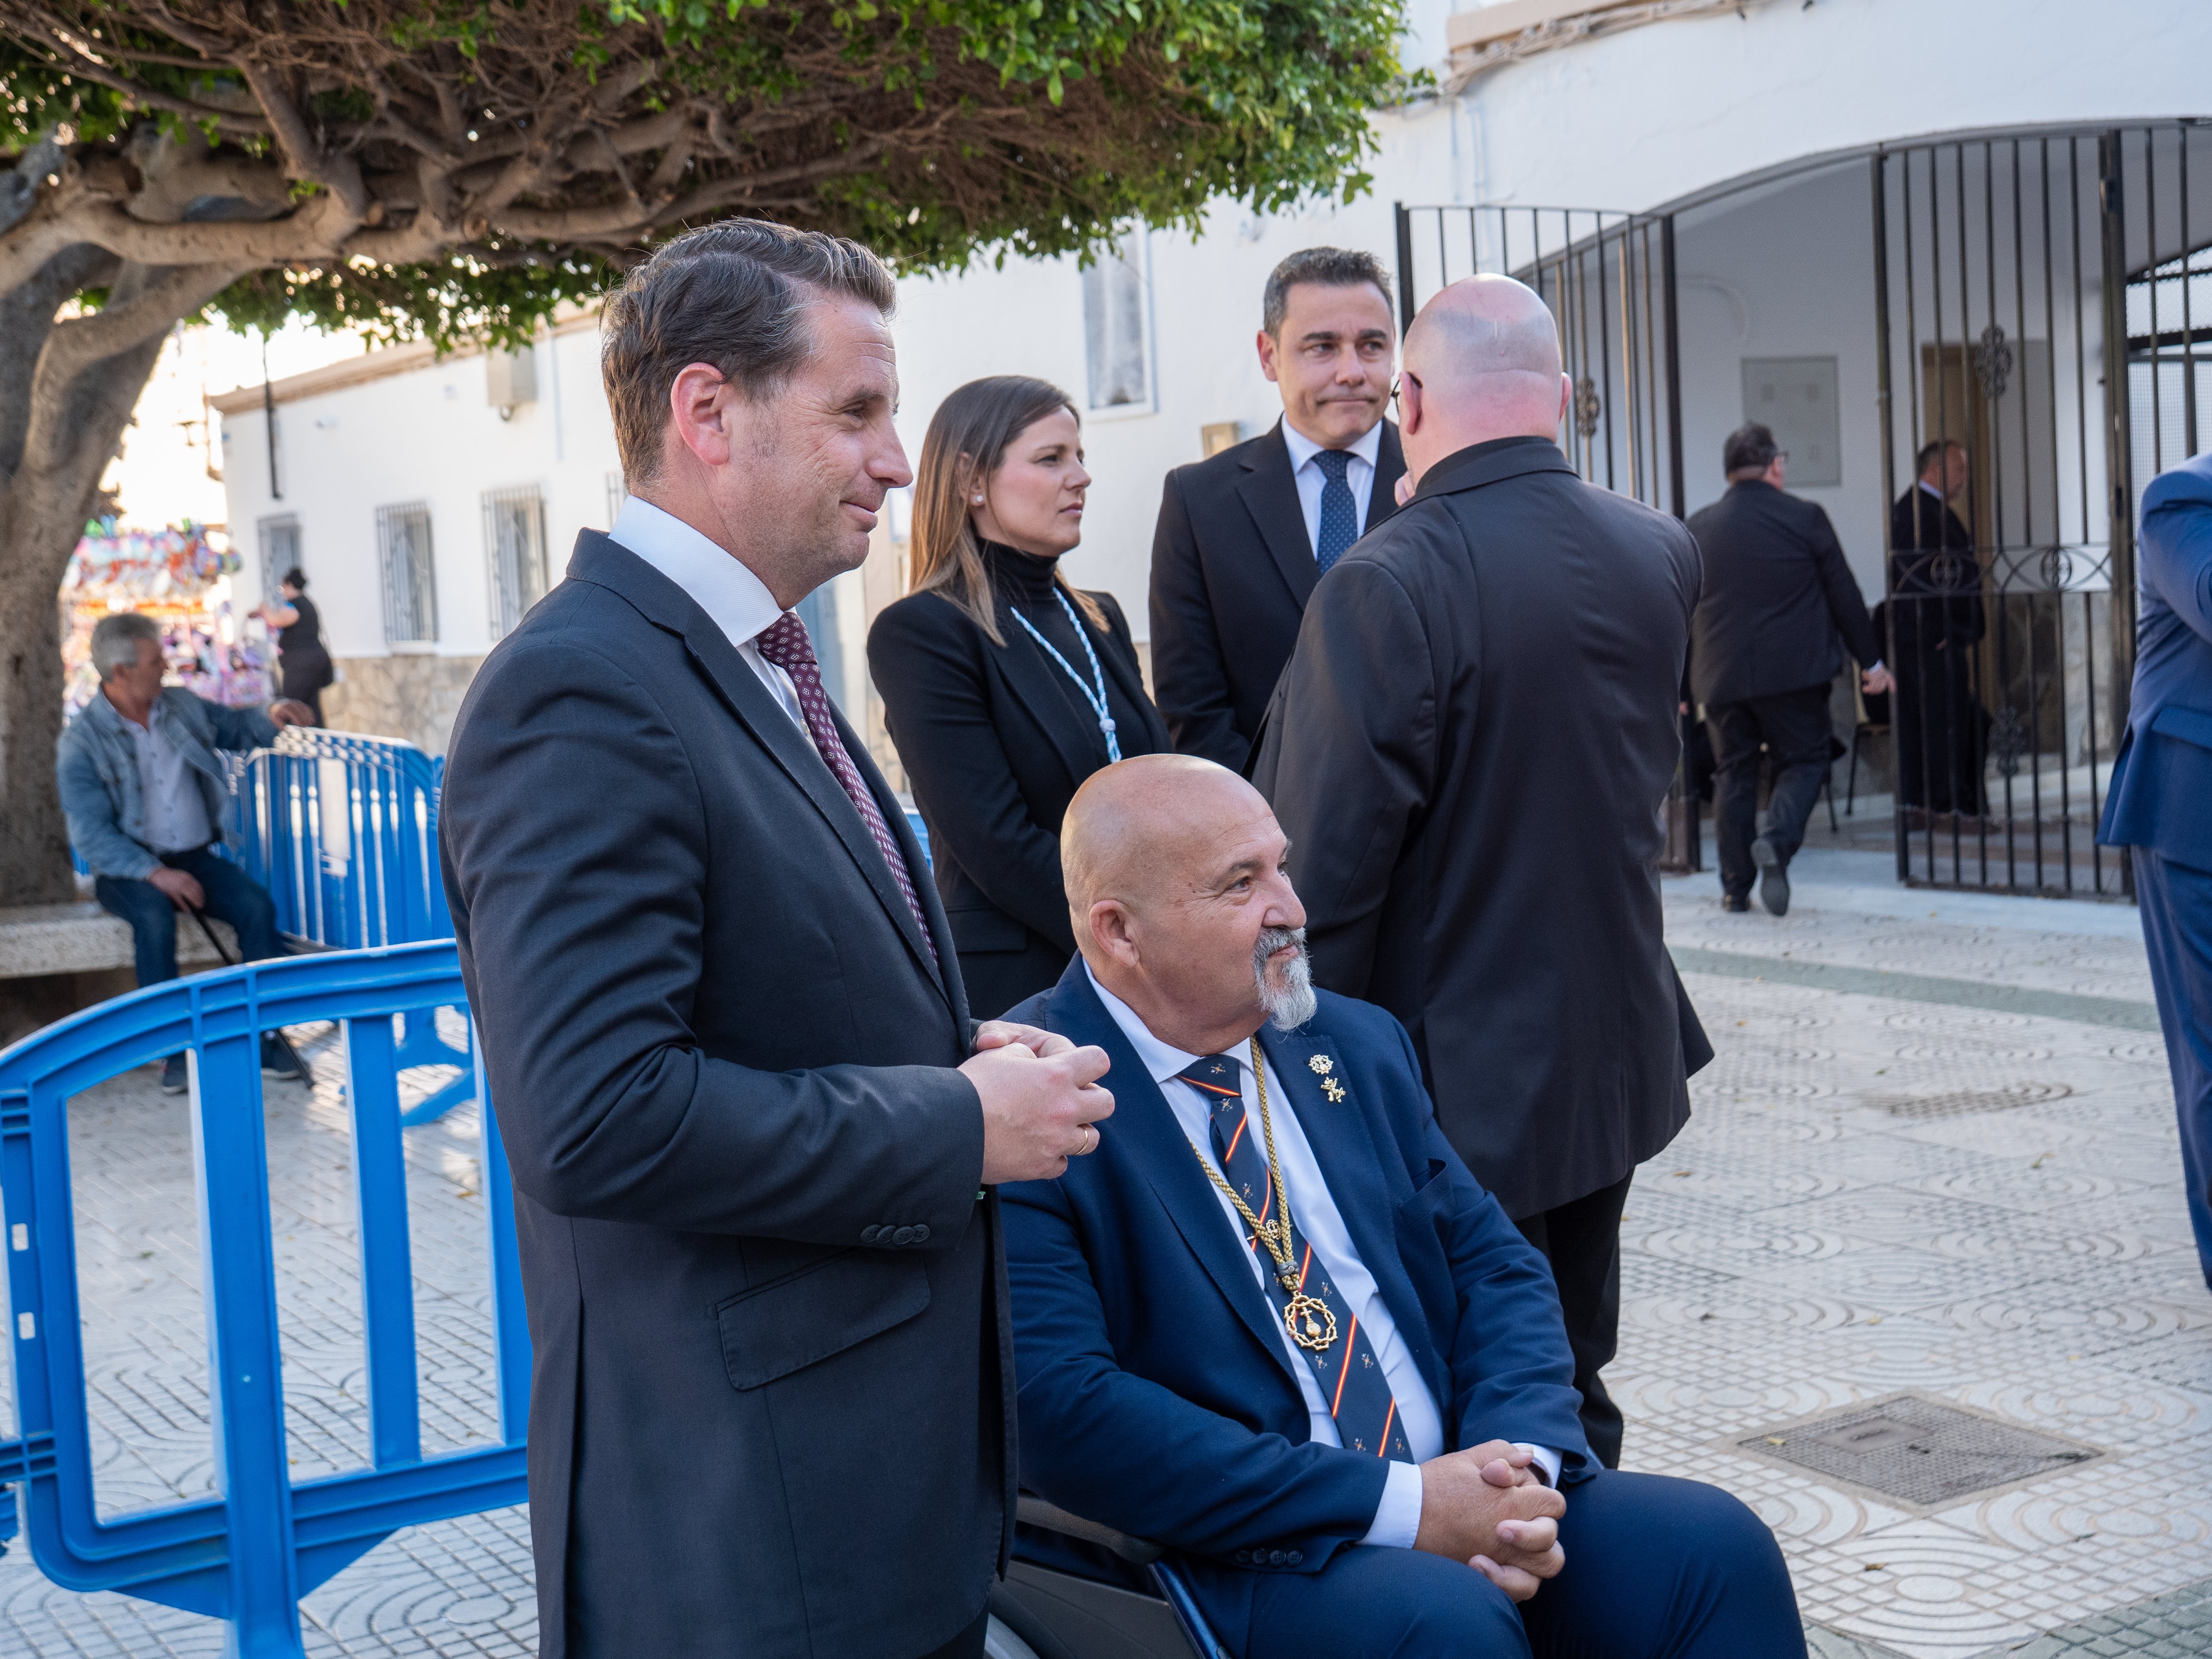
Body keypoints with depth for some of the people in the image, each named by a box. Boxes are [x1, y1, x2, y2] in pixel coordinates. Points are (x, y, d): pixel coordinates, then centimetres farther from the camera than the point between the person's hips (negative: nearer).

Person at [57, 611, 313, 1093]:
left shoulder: (182, 707, 8)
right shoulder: (80, 744, -7)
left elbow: (235, 727, 27)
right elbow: (91, 836, -14)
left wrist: (272, 716, 3)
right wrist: (155, 873, -25)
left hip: (196, 856, 4)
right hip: (128, 867, -4)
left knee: (257, 905, -24)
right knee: (155, 916, -36)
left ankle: (265, 1037, -19)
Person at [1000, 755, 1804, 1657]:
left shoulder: (1356, 1043, 12)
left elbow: (1491, 1262, 14)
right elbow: (1060, 1411, -21)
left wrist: (1524, 1464, -8)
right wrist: (1398, 1505, -20)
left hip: (1457, 1496, 6)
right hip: (1222, 1566, -6)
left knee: (1712, 1546, -13)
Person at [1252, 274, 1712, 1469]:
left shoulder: (1387, 586, -21)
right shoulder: (1663, 556, 1)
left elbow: (1326, 865, -21)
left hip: (1461, 1080, -7)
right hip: (1620, 1049, 7)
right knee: (1574, 1384, 22)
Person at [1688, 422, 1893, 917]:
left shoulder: (1696, 528, 4)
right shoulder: (1805, 518, -4)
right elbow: (1844, 595, 1)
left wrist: (1683, 683, 19)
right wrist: (1870, 660, 11)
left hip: (1721, 674, 3)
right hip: (1793, 670, -3)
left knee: (1732, 772, 11)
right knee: (1804, 760, 9)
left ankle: (1735, 887, 12)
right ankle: (1778, 839, -17)